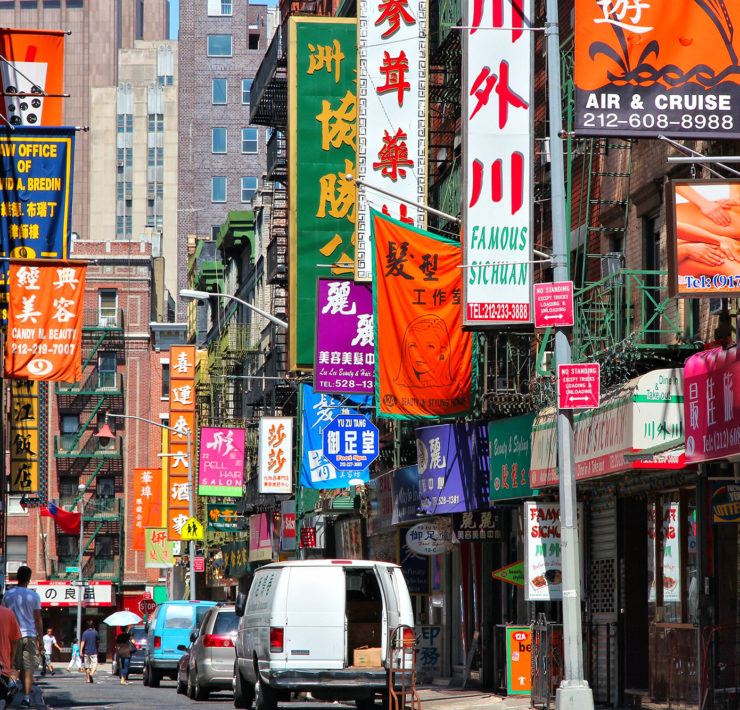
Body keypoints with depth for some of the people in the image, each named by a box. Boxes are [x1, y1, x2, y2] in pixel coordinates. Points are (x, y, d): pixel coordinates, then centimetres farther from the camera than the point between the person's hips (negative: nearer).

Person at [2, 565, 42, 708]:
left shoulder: (8, 594, 1)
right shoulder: (34, 596, -2)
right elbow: (38, 620, 0)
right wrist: (40, 639, 6)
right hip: (30, 635, -1)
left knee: (13, 667, 9)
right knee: (28, 667, 0)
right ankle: (26, 697, -7)